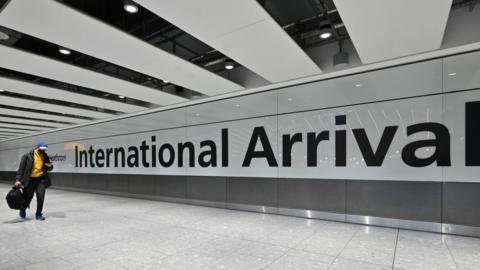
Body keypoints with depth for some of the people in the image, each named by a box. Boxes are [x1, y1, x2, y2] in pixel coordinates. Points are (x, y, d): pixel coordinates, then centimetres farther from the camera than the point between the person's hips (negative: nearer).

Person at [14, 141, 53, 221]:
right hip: (30, 180, -2)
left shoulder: (45, 156, 4)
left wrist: (50, 166, -10)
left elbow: (48, 168, 14)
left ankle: (39, 214, 11)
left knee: (41, 197, -4)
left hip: (41, 179, 2)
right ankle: (23, 210, 41)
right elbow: (21, 168, -7)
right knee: (28, 197, 9)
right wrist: (18, 179, -12)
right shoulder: (28, 156, -8)